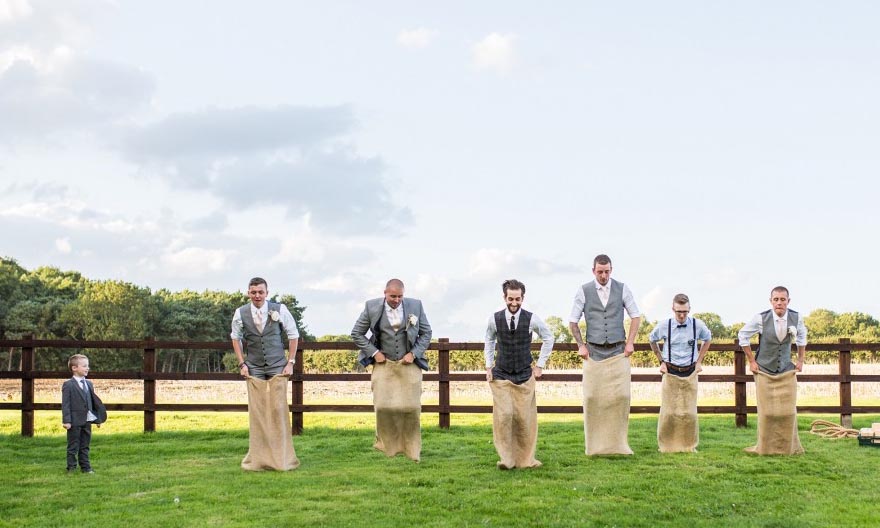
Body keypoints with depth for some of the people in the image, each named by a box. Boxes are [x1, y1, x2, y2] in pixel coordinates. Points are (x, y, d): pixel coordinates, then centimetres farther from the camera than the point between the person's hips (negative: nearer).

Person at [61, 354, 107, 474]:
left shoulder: (89, 384, 12)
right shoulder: (68, 385, -9)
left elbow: (94, 401, 15)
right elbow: (65, 404, -12)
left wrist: (98, 418, 14)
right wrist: (66, 421, -18)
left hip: (87, 421, 6)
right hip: (75, 421, -6)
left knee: (85, 446, 12)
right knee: (73, 447, 2)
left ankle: (85, 467, 18)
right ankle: (71, 468, 10)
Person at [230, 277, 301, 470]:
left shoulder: (279, 310, -5)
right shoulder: (240, 314, -1)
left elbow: (293, 335, 6)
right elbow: (236, 338, 14)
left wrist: (290, 362, 2)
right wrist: (242, 364, 6)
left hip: (277, 367, -1)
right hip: (253, 369, 1)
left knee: (278, 409, -6)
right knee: (256, 412, -4)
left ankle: (282, 458, 3)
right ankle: (258, 458, 4)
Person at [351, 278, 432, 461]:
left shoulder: (415, 306, -2)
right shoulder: (372, 307, -4)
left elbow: (426, 333, 8)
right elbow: (356, 333, 5)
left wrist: (414, 353, -4)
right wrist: (374, 353, -4)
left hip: (409, 364, 0)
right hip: (383, 364, 0)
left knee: (411, 407, -2)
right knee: (383, 406, -8)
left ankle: (412, 449, 12)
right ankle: (387, 443, 11)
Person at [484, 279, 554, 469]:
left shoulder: (531, 319, -8)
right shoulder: (494, 319, -6)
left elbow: (548, 338, 10)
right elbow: (489, 341, 14)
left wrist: (540, 365, 8)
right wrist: (488, 366, 9)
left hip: (525, 376, 0)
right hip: (501, 375, 0)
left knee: (524, 418, 1)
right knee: (503, 415, -12)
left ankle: (525, 459, 14)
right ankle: (506, 458, -3)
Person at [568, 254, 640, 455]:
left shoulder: (622, 289, 4)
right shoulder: (584, 291, 2)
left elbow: (635, 316, 9)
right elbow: (573, 321, 7)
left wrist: (630, 342, 1)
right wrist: (581, 345, 0)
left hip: (618, 351, 1)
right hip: (594, 352, 0)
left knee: (621, 396, -6)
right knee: (592, 398, -4)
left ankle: (618, 442, 3)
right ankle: (595, 445, 3)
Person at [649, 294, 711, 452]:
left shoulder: (698, 325, -6)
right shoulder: (664, 326, -8)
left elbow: (708, 340, 18)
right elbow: (652, 340, 15)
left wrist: (699, 361, 12)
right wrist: (661, 361, 11)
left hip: (690, 373, 1)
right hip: (670, 373, -1)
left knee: (689, 412, 2)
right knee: (668, 412, -1)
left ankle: (689, 446, 13)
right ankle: (667, 445, 9)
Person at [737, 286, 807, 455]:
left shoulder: (796, 318, -8)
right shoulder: (761, 319, -16)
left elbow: (801, 336, 15)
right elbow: (743, 335, 0)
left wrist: (800, 360, 12)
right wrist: (751, 361, 0)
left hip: (787, 372, 2)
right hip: (764, 373, -2)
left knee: (788, 412, 1)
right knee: (766, 413, 0)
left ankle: (789, 447, 12)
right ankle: (765, 448, 10)